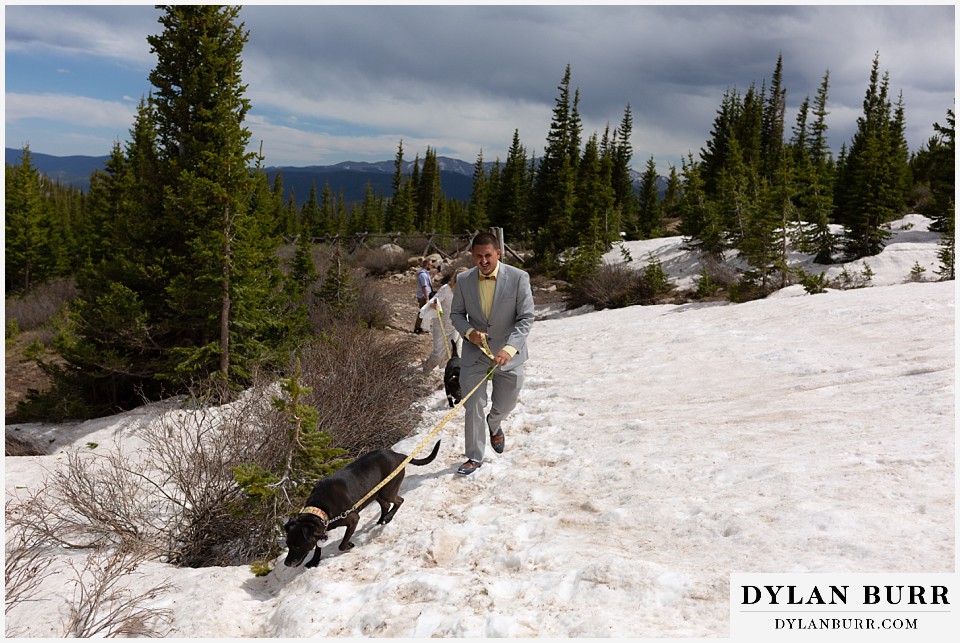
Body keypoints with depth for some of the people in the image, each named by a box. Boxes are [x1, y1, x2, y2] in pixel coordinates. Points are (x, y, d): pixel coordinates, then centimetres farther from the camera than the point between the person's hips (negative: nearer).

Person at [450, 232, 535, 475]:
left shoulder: (518, 278, -14)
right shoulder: (464, 280, -5)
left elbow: (526, 318, -14)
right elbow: (456, 314, 7)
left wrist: (509, 348, -27)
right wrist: (469, 332, -15)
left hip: (508, 353, -1)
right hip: (475, 354, 1)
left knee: (505, 404, 16)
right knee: (473, 407, 2)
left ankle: (494, 425, 51)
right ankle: (474, 457, 19)